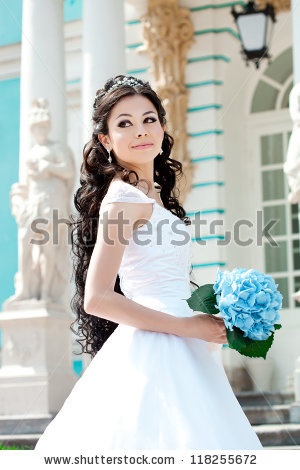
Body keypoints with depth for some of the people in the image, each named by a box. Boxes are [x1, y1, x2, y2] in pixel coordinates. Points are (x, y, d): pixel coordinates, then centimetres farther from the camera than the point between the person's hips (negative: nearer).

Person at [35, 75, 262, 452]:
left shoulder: (150, 193, 16)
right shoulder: (125, 194, -12)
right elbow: (98, 299, -19)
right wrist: (188, 326, -16)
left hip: (173, 353, 9)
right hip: (152, 351, -9)